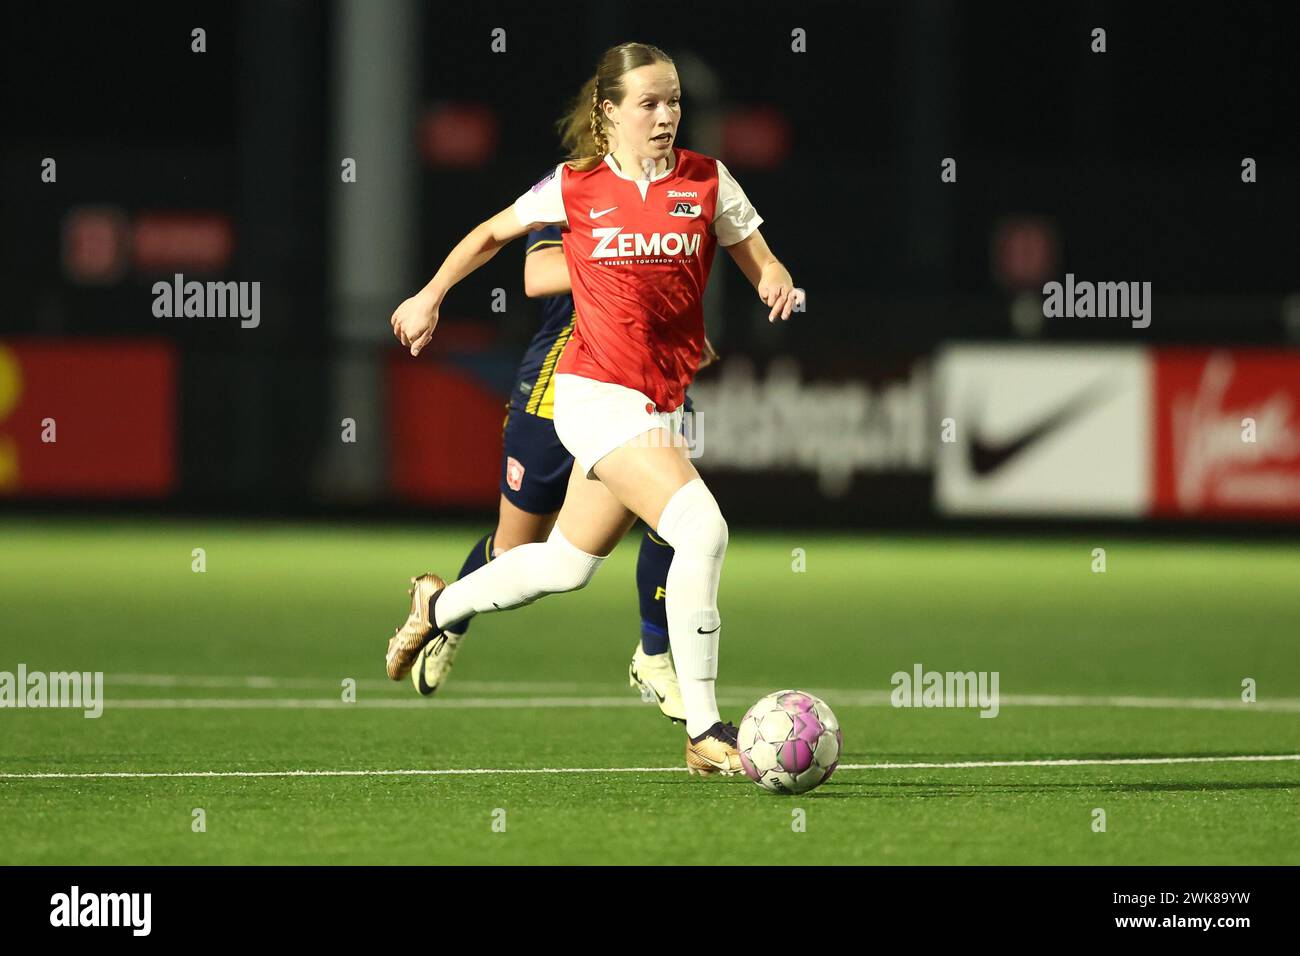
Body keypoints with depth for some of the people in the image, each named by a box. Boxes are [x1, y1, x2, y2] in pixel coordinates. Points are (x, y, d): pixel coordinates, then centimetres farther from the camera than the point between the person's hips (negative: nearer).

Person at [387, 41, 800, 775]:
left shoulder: (708, 182, 3)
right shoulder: (576, 187, -2)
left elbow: (761, 261, 8)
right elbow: (495, 232, 15)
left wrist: (777, 282, -15)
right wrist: (430, 297, 20)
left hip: (661, 404, 5)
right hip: (596, 392, -5)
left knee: (567, 566, 17)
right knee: (701, 527, -24)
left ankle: (439, 607, 46)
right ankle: (705, 733, -21)